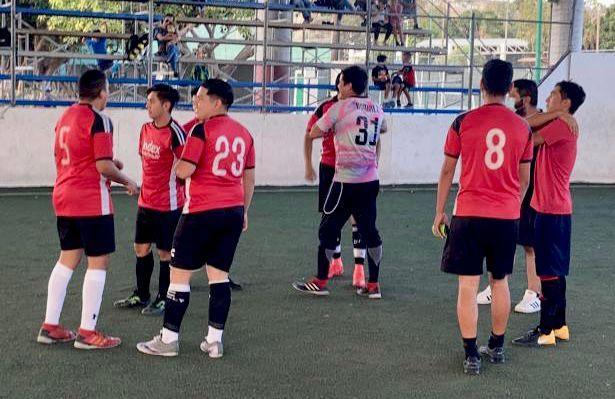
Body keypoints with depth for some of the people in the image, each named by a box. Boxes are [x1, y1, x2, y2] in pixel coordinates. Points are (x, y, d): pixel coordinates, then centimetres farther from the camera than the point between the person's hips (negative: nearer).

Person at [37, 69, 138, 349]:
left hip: (63, 198, 8)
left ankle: (50, 326, 17)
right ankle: (87, 333, 1)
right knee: (98, 262, -1)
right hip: (92, 201, -8)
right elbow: (104, 166, -19)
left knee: (67, 260, 15)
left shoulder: (66, 116, 12)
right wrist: (127, 182, -1)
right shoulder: (98, 120, -14)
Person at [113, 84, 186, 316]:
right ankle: (141, 296, 28)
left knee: (165, 253, 2)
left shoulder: (175, 132, -17)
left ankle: (164, 300, 14)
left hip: (168, 204, -8)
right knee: (141, 248, 14)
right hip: (146, 201, 8)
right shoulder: (146, 129, 8)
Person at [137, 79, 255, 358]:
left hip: (202, 212, -6)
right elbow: (249, 177, 16)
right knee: (219, 274, 11)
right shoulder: (244, 133, 10)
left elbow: (184, 171, -15)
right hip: (234, 211, 7)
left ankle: (169, 338, 7)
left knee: (180, 274, 2)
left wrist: (178, 164, 7)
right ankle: (215, 340, 10)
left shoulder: (202, 130, -11)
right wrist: (244, 211, 24)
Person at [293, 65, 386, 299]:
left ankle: (320, 282, 12)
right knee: (369, 230, 10)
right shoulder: (376, 109, 9)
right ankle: (373, 285, 11)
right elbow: (383, 129, 32)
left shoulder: (340, 107, -8)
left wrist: (331, 126, 15)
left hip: (346, 180, -6)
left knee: (328, 228, 6)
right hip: (371, 180, 6)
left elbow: (314, 133, -1)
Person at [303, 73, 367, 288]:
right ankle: (336, 262, 28)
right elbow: (309, 135, 7)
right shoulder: (326, 107, -3)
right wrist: (308, 165, 4)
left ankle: (359, 268, -5)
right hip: (329, 167, 2)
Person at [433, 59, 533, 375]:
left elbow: (447, 171, 0)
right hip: (507, 217, 3)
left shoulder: (463, 122, -5)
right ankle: (497, 347, 28)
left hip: (469, 214, -3)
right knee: (500, 282, 16)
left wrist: (439, 212, 10)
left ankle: (471, 355, 0)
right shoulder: (522, 127, 2)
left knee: (468, 284, 1)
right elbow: (524, 179, 11)